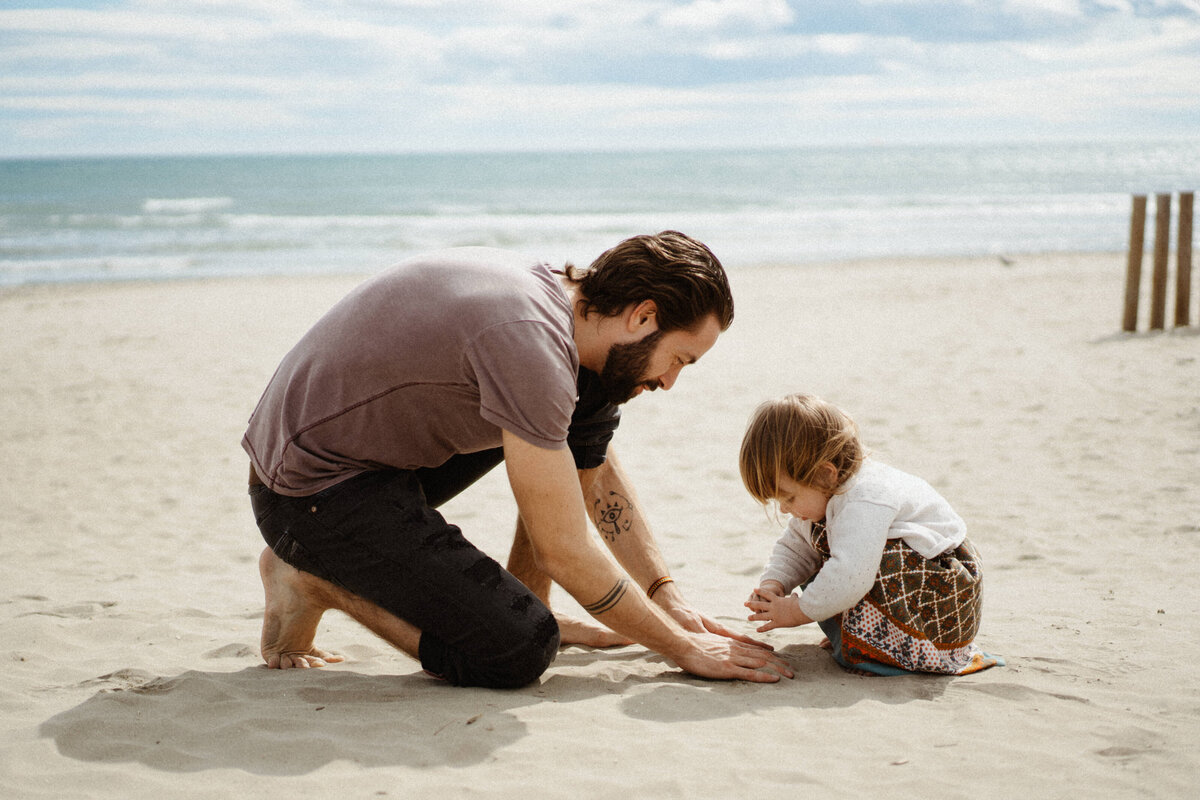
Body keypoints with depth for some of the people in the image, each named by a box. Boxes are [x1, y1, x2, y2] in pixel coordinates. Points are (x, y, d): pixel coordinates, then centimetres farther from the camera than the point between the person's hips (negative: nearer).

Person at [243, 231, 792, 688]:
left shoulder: (562, 299, 2)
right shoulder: (530, 340, -28)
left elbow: (598, 475, 15)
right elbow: (565, 552, -23)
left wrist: (668, 599, 8)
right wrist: (684, 648, -12)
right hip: (310, 491, -10)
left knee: (584, 409, 10)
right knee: (520, 652, -20)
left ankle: (528, 609, 15)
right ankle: (317, 581, -2)